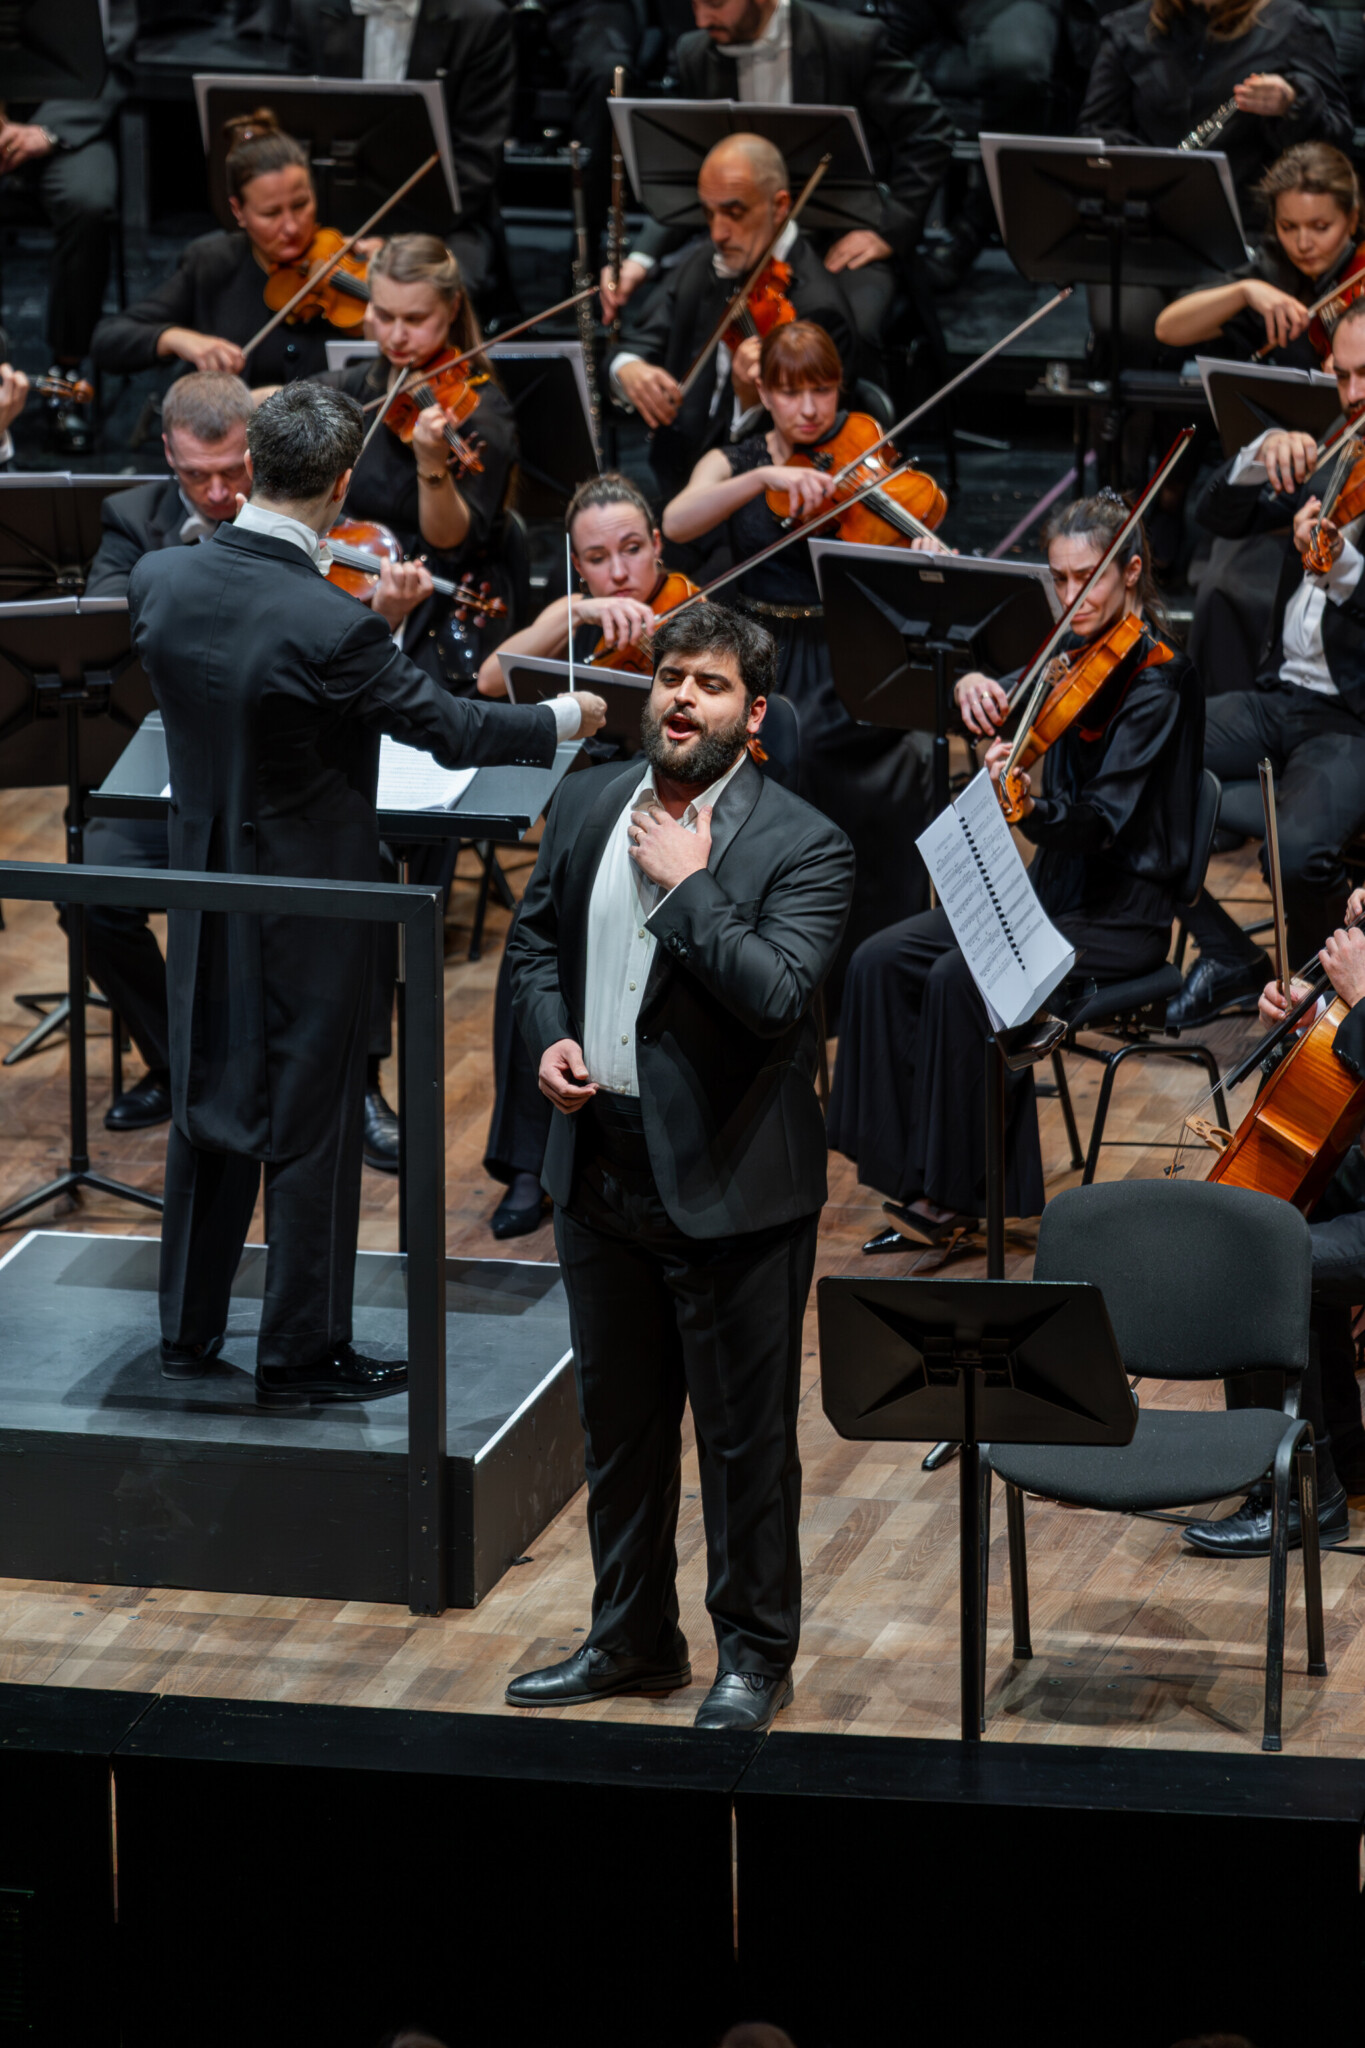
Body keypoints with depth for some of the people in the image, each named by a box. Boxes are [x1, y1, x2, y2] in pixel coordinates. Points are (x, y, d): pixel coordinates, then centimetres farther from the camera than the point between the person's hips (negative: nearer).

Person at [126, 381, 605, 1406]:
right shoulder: (334, 626, -28)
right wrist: (564, 718, 3)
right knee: (311, 1126, 7)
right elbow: (448, 727, -15)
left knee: (209, 1101, 20)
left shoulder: (160, 581, -10)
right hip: (312, 902, -6)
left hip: (206, 889, 6)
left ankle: (190, 1329, 31)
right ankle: (303, 1353, 18)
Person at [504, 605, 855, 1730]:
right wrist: (549, 1034, -1)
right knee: (620, 1421, 18)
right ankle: (633, 1639, 32)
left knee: (746, 1435, 5)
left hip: (730, 1183, -6)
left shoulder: (802, 846, -14)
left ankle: (756, 1655, 19)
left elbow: (779, 996, -26)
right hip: (601, 1164, 6)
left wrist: (686, 885, -24)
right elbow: (537, 937, 17)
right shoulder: (588, 804, 5)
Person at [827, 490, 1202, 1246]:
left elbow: (1103, 825, -25)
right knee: (882, 962, -9)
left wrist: (1034, 803, -45)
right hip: (1053, 891, 8)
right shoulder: (1073, 657, 7)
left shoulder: (1158, 683, -16)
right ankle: (910, 1170, -7)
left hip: (1122, 915, -8)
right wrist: (974, 687, -11)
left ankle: (953, 1194, -17)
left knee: (959, 979, -28)